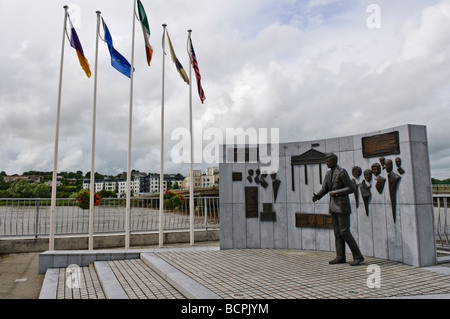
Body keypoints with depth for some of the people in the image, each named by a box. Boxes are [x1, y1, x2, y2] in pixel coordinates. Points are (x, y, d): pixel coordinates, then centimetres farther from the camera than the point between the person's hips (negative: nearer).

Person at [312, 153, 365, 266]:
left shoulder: (342, 172, -11)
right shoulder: (328, 174, 13)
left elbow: (351, 188, -13)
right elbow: (324, 189, 13)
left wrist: (336, 192, -18)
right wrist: (316, 196, -6)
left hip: (343, 205, -8)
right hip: (333, 206, 8)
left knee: (344, 231, -8)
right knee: (337, 231, 9)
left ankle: (358, 256, 3)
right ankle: (340, 257, 15)